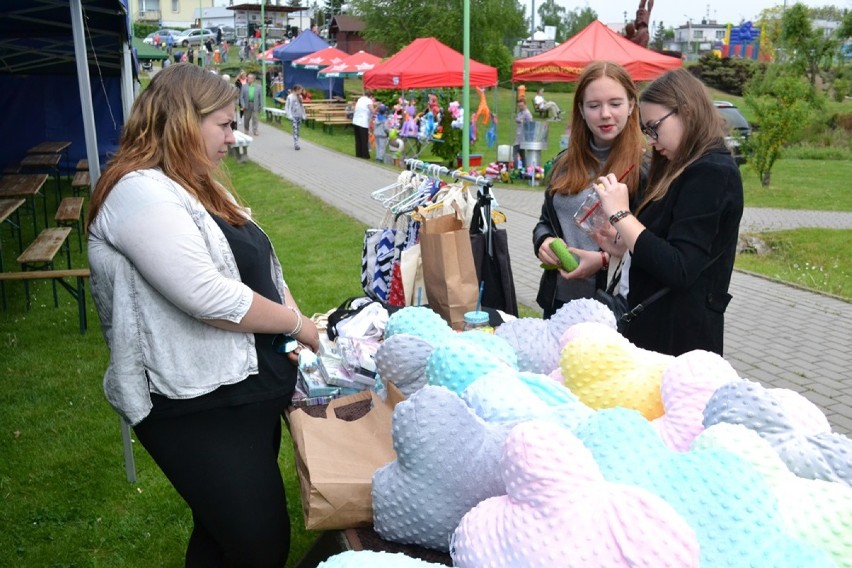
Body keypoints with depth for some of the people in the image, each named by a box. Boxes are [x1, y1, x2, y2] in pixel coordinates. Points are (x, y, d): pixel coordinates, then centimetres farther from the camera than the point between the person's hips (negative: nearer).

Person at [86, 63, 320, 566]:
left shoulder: (200, 185, 13)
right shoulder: (140, 193, -19)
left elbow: (260, 263, 15)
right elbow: (211, 298, -27)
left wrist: (291, 326, 0)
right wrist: (297, 325, -13)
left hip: (251, 384, 10)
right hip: (200, 407, -10)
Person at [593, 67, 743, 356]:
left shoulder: (712, 173, -15)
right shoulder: (688, 170, 14)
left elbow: (679, 271, -24)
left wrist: (620, 214, -20)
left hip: (680, 336, -9)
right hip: (656, 325, 9)